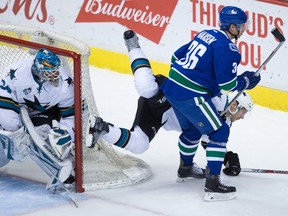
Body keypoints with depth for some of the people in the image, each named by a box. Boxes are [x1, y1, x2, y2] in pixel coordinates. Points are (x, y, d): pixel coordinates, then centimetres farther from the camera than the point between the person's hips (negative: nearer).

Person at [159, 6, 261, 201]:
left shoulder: (205, 35, 14)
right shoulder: (228, 48, -13)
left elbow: (177, 56, 20)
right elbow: (227, 84, -15)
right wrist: (247, 81, 3)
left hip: (171, 88, 9)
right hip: (191, 96, -9)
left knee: (192, 129, 30)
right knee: (219, 132, -2)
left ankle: (186, 168, 49)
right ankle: (212, 184, -7)